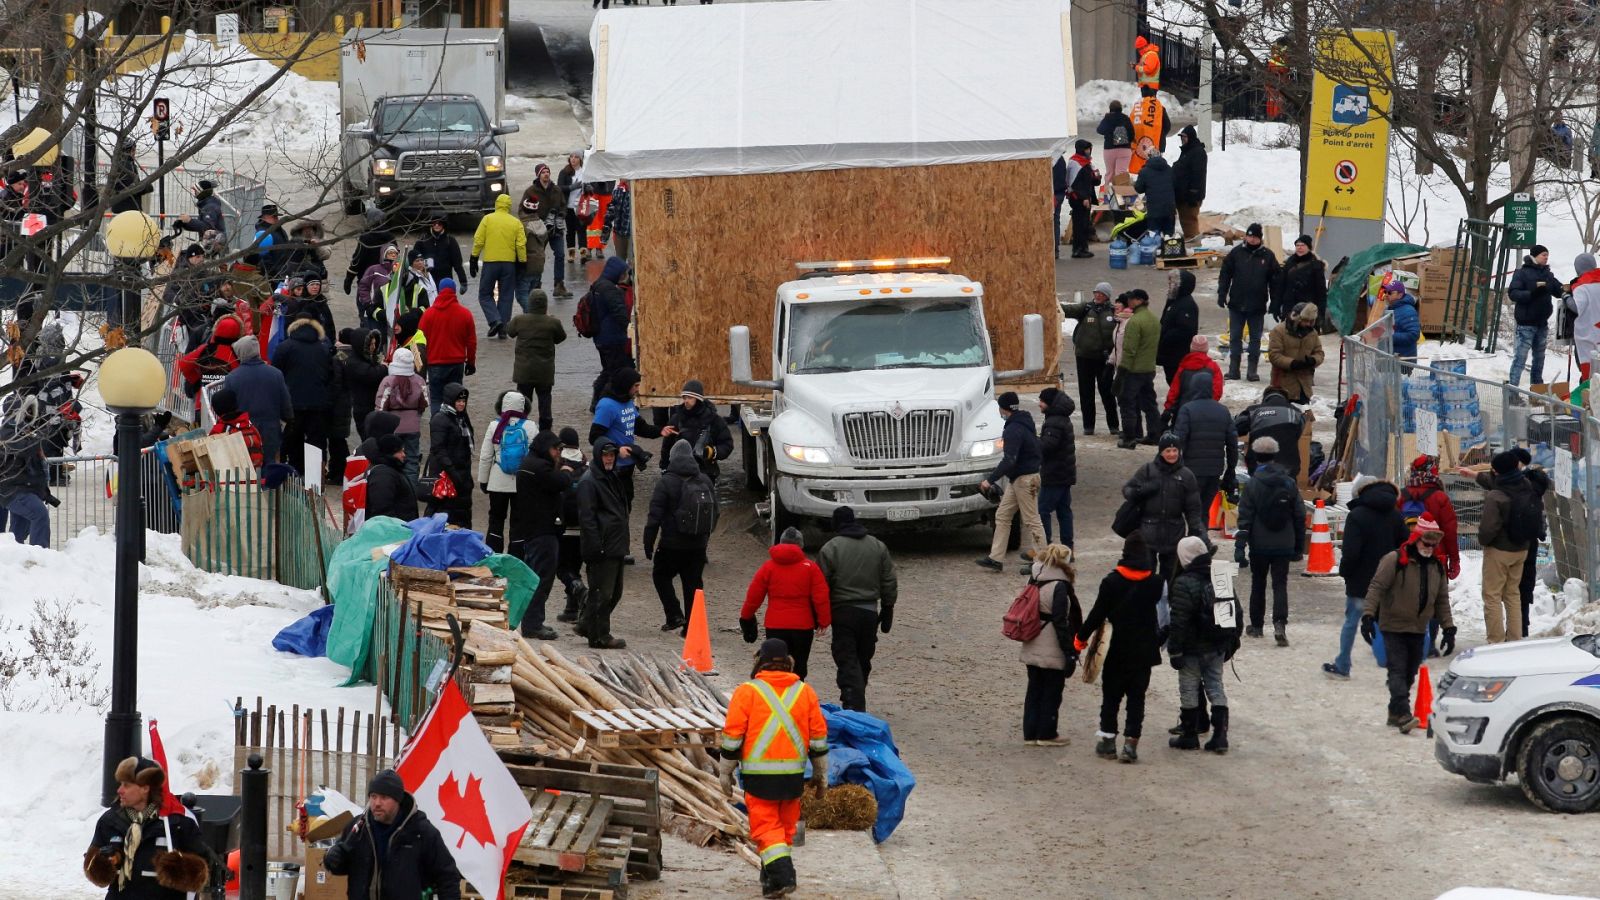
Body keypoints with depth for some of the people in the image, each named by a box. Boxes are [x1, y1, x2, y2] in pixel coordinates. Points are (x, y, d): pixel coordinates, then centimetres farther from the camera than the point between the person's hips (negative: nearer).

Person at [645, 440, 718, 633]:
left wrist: (648, 543, -6)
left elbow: (655, 516, -13)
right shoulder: (705, 481, 6)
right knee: (693, 582, 10)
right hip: (698, 545, 4)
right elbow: (714, 513, 15)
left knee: (661, 575, 14)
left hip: (673, 544, -4)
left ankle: (674, 615, 0)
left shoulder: (666, 482, -11)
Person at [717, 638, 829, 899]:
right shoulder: (805, 692, 5)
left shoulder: (747, 692, -6)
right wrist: (821, 774, 19)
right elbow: (819, 737, 9)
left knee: (765, 826, -1)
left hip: (759, 774, -4)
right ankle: (772, 873, 27)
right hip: (794, 774, 4)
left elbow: (732, 737, -5)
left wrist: (725, 771, 6)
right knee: (786, 825, 17)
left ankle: (780, 874, -17)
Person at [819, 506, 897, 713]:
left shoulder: (830, 549, -7)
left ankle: (854, 706, -22)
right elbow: (890, 582, 10)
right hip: (870, 611, 4)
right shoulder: (878, 547, 7)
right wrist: (887, 610, 17)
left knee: (847, 662, -8)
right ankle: (858, 705, 25)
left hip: (843, 611, -4)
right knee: (863, 662, 16)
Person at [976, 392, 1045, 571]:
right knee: (1002, 516, 11)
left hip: (1025, 479, -11)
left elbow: (1009, 460, -29)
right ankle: (996, 558, 12)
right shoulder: (1025, 424, 10)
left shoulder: (1014, 430, -21)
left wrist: (990, 479, -28)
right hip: (1016, 479, 11)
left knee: (1032, 521, -4)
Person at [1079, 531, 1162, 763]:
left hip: (1117, 650, -2)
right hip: (1143, 651, 2)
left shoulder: (1112, 581, -11)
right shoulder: (1154, 583, -3)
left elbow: (1098, 613, -9)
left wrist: (1081, 637, 3)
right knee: (1137, 697, 6)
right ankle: (1130, 743, -1)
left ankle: (1107, 741, 10)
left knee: (1111, 695, 10)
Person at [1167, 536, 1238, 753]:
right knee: (1216, 688, 11)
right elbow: (1237, 612, 11)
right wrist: (1232, 643, 20)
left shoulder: (1184, 584, -18)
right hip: (1216, 648, 6)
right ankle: (1220, 736, 5)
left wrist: (1174, 651, -13)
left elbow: (1179, 622, -20)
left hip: (1192, 649, -6)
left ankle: (1189, 736, 12)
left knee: (1189, 691, 5)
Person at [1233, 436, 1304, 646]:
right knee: (1280, 585, 0)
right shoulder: (1289, 483, 1)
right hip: (1284, 545, 2)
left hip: (1260, 544, -2)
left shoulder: (1252, 485, -8)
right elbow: (1299, 516, 5)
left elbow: (1245, 518, -10)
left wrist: (1240, 546, -9)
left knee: (1258, 584, 14)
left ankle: (1256, 625, 24)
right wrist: (1299, 546, 13)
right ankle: (1280, 624, -19)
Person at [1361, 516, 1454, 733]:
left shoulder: (1437, 567, 8)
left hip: (1419, 629, 6)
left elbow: (1442, 600, 14)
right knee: (1398, 670, -14)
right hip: (1394, 626, -6)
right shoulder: (1394, 561, -12)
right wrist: (1368, 615, -23)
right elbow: (1376, 587, -14)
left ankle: (1395, 712, 21)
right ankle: (1403, 715, -22)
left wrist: (1449, 628, 9)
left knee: (1409, 673, 10)